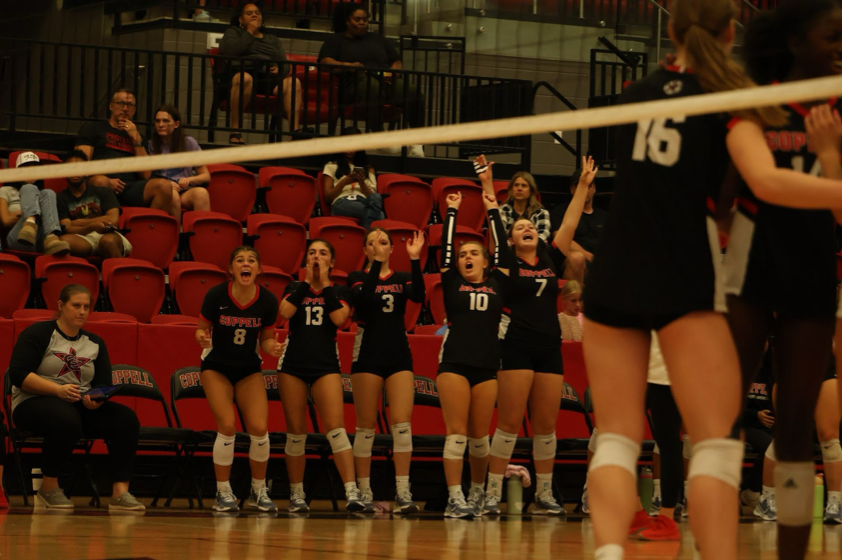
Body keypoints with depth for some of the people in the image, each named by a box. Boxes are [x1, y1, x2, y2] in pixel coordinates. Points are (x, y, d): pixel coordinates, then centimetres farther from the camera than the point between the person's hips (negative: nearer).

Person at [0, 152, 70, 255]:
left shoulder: (42, 194, 36)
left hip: (41, 240, 2)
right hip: (18, 240, -2)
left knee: (48, 193, -20)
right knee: (29, 188, -18)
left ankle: (51, 239, -52)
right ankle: (30, 221, -56)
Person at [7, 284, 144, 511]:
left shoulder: (94, 343, 15)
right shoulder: (38, 334, -1)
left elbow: (104, 384, 10)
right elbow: (18, 374, -12)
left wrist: (96, 400, -16)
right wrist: (58, 390, -24)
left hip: (82, 406, 5)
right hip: (34, 403, -5)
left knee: (126, 418, -21)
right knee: (67, 420, -41)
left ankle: (120, 492, -28)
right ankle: (48, 488, -20)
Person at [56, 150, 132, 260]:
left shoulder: (103, 192, 22)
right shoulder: (61, 198, 19)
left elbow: (113, 220, 5)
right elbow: (67, 229, 2)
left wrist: (80, 222, 5)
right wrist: (92, 226, -18)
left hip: (108, 235, 0)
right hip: (81, 240, 0)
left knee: (108, 240, -39)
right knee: (64, 240, -37)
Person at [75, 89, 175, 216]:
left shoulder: (137, 136, 28)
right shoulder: (92, 128, 19)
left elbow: (146, 175, 15)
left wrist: (136, 139, 9)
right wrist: (107, 181, -13)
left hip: (130, 189, 3)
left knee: (164, 185, -26)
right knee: (100, 181, -40)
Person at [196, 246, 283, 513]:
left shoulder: (268, 300, -12)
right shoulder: (216, 295, -17)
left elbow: (265, 339, 0)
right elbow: (202, 329, -5)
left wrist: (271, 347, -22)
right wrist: (202, 337, -28)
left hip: (249, 369, 2)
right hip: (216, 366, -2)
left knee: (259, 428, -11)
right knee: (227, 426, -16)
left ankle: (259, 491, 10)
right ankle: (223, 493, -1)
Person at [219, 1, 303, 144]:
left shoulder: (273, 40, 33)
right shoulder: (233, 32, 22)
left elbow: (285, 64, 20)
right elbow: (227, 51, 0)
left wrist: (280, 69, -4)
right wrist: (249, 33, 6)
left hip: (268, 79, 4)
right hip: (242, 73, -4)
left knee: (293, 82, -26)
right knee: (245, 78, -41)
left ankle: (295, 131, -39)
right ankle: (235, 131, -40)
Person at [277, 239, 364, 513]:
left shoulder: (340, 292, 8)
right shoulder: (295, 289, 11)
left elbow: (339, 318, -12)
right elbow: (285, 312, -9)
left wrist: (325, 284, -5)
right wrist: (307, 281, -3)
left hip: (325, 364, -2)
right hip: (293, 363, 2)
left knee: (335, 427, -14)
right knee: (296, 431, 4)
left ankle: (352, 494, -20)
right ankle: (296, 495, 12)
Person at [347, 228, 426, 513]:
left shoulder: (402, 278, 10)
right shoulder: (358, 277, 4)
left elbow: (419, 296, -11)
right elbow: (363, 297, -18)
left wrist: (415, 259, -19)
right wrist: (376, 262, -24)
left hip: (399, 356, 2)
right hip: (367, 356, -2)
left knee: (402, 423, -8)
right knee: (366, 425, 1)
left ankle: (403, 492, -9)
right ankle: (364, 492, 7)